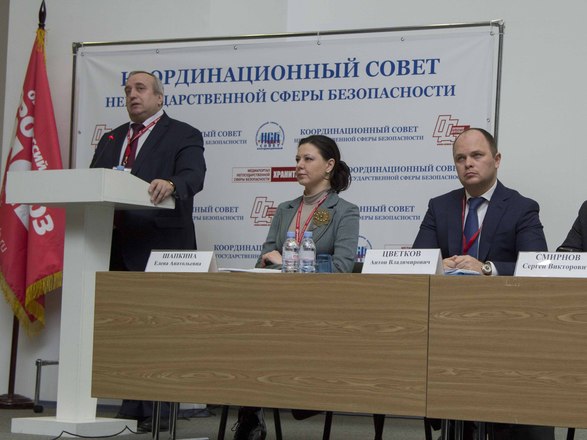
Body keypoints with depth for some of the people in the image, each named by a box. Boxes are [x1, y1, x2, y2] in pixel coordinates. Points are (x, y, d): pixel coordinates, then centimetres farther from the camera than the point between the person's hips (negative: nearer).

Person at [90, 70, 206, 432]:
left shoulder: (183, 136, 1)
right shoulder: (111, 139, 22)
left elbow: (193, 176, -16)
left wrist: (170, 185, -37)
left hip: (158, 248, -6)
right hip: (116, 248, 6)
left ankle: (155, 412, 1)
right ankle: (132, 410, 16)